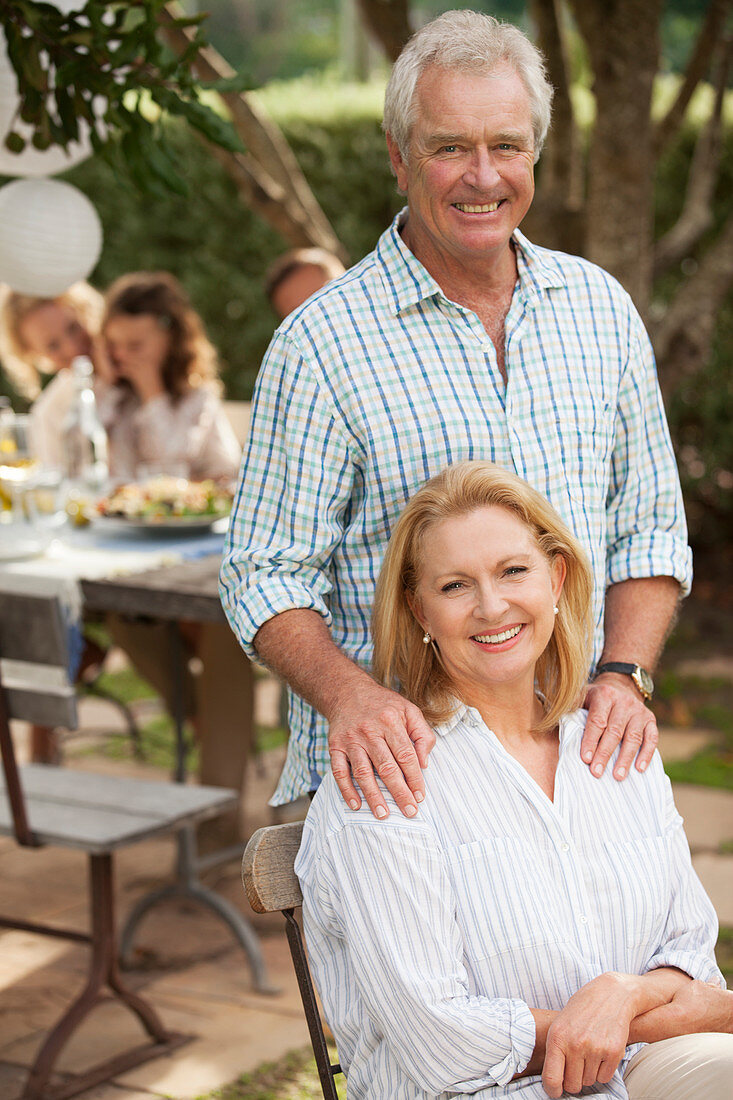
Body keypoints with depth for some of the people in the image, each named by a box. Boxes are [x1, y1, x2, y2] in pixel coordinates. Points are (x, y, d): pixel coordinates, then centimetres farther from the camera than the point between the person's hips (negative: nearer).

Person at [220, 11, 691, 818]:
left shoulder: (602, 309, 10)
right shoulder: (318, 345, -4)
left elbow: (649, 530, 15)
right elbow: (266, 576, -3)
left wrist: (621, 675, -2)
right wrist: (347, 693, -22)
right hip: (395, 767, -3)